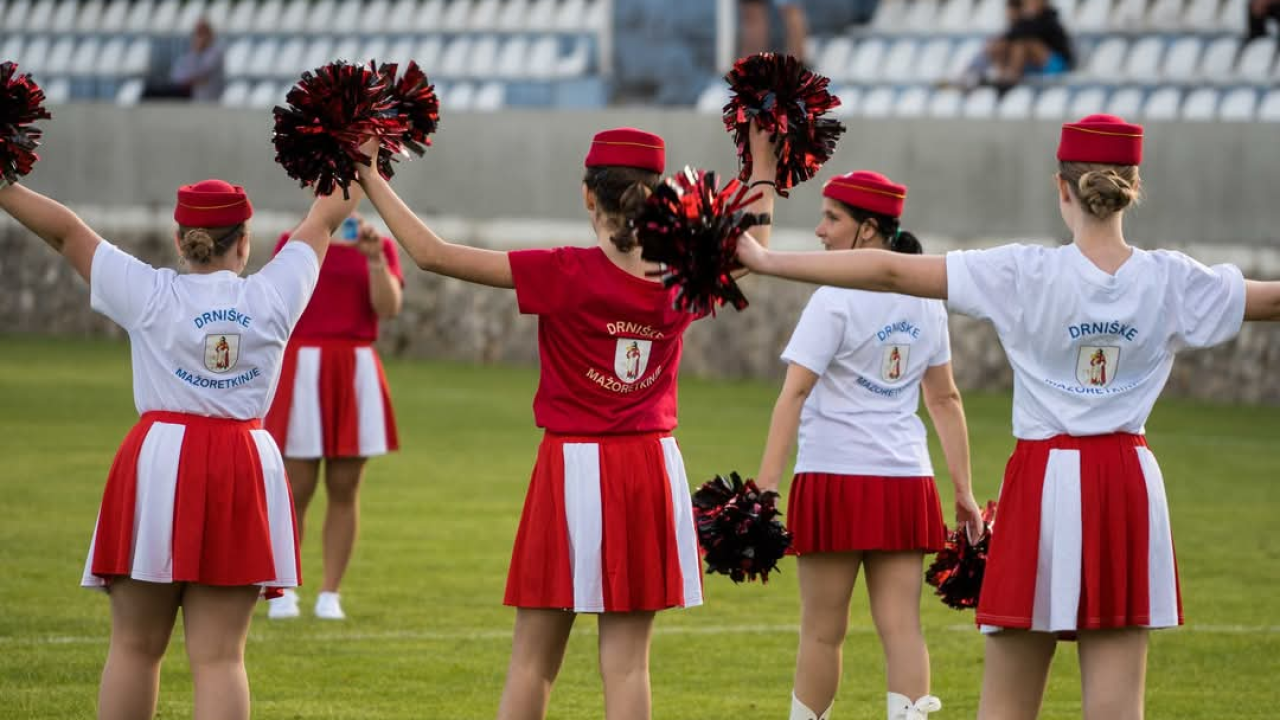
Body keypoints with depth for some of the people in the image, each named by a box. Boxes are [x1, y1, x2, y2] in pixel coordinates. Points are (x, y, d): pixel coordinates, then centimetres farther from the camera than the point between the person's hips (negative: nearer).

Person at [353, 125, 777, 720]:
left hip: (573, 470, -3)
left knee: (533, 658, 6)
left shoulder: (564, 275, -14)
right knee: (626, 659, 5)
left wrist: (369, 180, -4)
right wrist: (764, 171, 32)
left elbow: (431, 253, -13)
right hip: (653, 474, 3)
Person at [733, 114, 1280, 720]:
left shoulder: (1024, 276, -10)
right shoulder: (1169, 282, -3)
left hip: (1045, 482, -2)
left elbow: (891, 271, -9)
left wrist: (768, 261, -4)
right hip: (1129, 487, 2)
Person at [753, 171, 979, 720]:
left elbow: (794, 393, -15)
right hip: (906, 480, 5)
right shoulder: (924, 300, 10)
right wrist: (964, 490, 18)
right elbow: (945, 398, 14)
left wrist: (764, 486, -19)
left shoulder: (837, 300, -10)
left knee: (822, 631, 6)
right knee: (901, 627, 1)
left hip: (837, 476, -5)